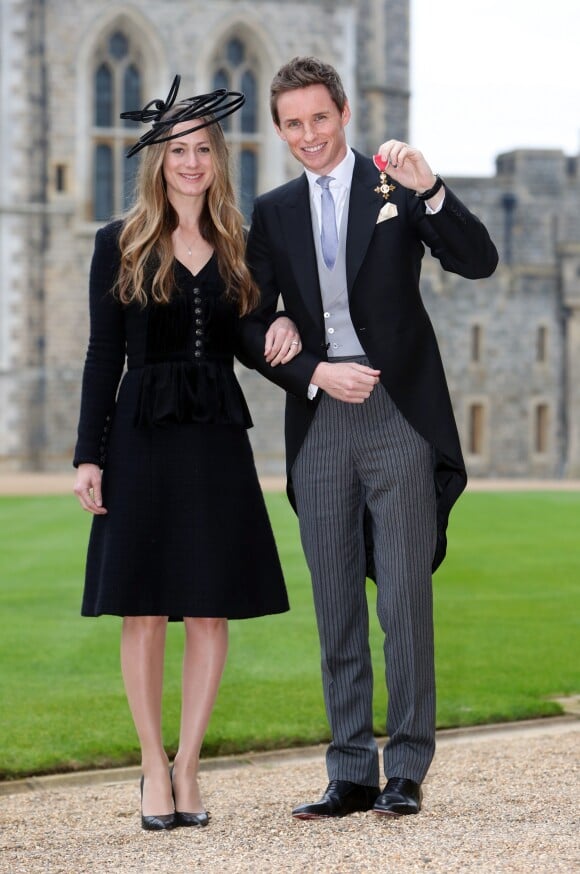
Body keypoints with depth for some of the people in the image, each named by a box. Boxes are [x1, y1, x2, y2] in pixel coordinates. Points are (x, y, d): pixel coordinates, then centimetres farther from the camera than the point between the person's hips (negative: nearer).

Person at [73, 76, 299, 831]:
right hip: (143, 437, -2)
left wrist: (284, 331, -6)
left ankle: (188, 766, 12)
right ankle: (154, 768, 10)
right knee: (145, 612, -1)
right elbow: (104, 356, 2)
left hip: (217, 440, 2)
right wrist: (89, 456, -3)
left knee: (211, 611, 1)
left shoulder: (238, 247, 10)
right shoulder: (121, 245, 3)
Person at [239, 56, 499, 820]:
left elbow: (479, 262, -8)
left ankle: (407, 771, 3)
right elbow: (253, 327, 10)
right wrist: (315, 374, -7)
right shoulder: (273, 213, 12)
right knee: (337, 610, 7)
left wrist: (429, 190, -22)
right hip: (319, 424, 4)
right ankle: (351, 774, 13)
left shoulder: (396, 186, 3)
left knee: (404, 602, -3)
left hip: (398, 417, -3)